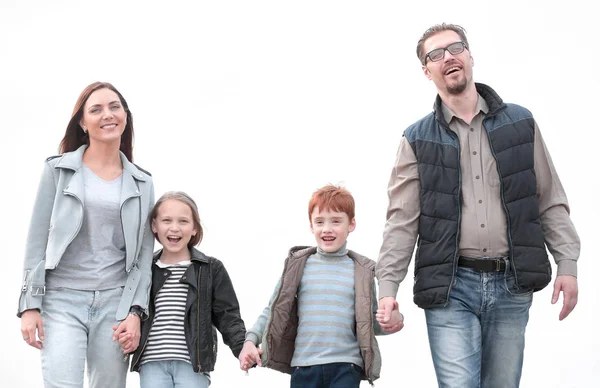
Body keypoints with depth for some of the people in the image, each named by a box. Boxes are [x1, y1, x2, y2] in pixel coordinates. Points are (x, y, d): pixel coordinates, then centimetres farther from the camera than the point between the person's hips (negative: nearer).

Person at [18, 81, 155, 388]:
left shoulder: (142, 183, 10)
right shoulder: (58, 169, 4)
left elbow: (144, 255, 7)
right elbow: (37, 241, 3)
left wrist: (135, 311, -4)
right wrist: (30, 305, -4)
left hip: (116, 302, 2)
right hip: (62, 299, -2)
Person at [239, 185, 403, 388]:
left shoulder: (361, 271, 5)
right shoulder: (297, 266, 5)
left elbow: (370, 321, 11)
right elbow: (274, 311, 8)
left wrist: (392, 319, -10)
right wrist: (251, 340, -5)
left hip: (346, 368, -1)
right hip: (304, 366, 1)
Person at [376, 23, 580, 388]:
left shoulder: (521, 123, 9)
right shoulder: (418, 139, 5)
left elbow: (551, 202, 9)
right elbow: (402, 221, 1)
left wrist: (568, 263, 1)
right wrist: (388, 286, -8)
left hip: (512, 287, 2)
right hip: (450, 287, -1)